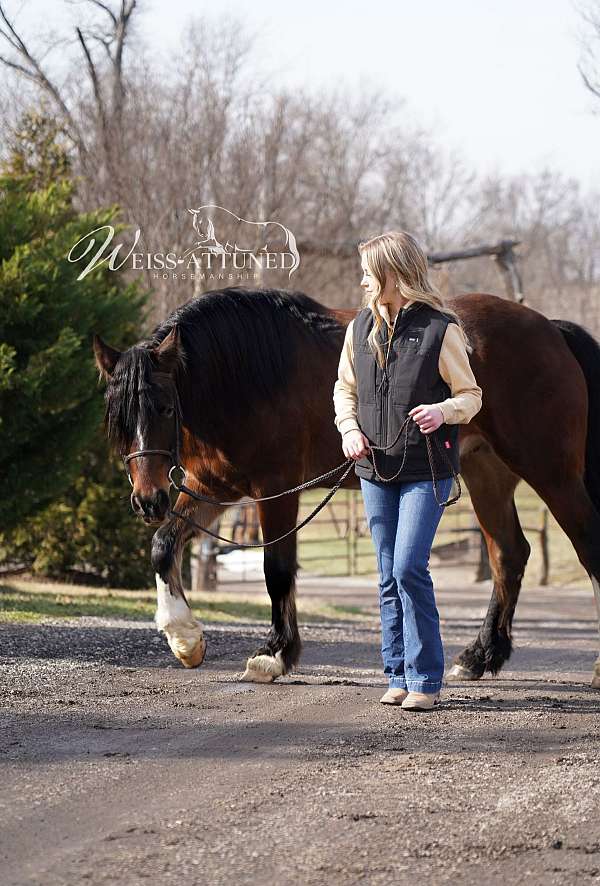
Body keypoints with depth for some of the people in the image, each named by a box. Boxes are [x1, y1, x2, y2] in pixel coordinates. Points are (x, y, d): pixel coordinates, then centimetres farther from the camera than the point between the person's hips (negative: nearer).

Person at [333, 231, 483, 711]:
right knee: (389, 577, 9)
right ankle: (399, 675, 17)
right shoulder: (361, 328, 7)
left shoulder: (441, 328, -8)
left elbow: (472, 395, -3)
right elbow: (345, 389, 17)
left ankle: (426, 678, -4)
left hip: (427, 470, -5)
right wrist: (349, 428, -2)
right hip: (376, 469, 5)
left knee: (409, 568, -13)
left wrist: (444, 410, -23)